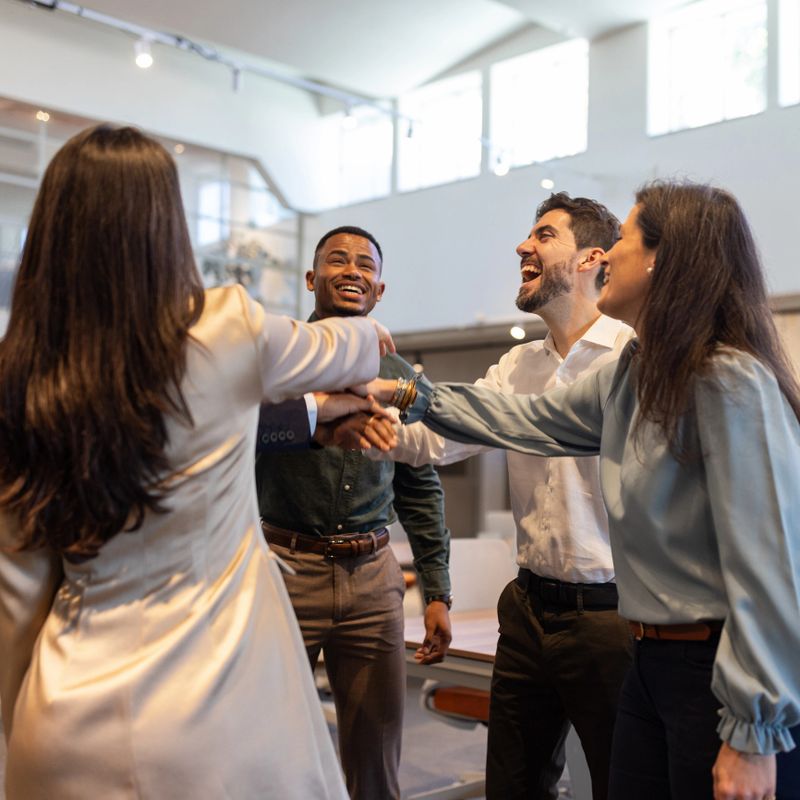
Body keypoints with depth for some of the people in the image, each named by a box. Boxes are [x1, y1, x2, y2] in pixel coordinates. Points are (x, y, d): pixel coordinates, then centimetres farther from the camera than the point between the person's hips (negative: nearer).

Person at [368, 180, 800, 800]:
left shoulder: (731, 383, -19)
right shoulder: (630, 377, 6)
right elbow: (527, 421, 21)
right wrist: (414, 396, 19)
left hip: (720, 673, -8)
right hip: (653, 661, 8)